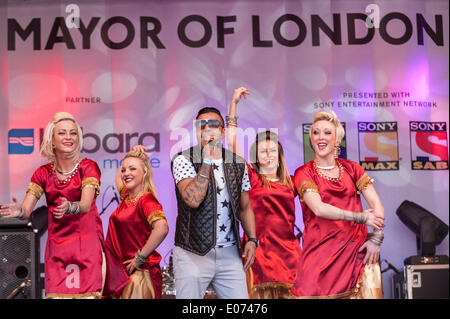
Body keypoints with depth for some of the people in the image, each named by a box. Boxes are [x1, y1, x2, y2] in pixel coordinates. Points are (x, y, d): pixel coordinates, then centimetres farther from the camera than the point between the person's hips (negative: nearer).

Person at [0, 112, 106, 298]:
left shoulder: (88, 167, -4)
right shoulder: (43, 173, 4)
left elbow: (86, 205, -18)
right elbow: (26, 211, -4)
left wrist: (69, 207, -40)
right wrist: (18, 211, -27)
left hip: (87, 243, -2)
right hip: (56, 245, 3)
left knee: (88, 294, -7)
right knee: (56, 294, -2)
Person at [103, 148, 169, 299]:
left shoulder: (146, 200, -15)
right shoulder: (127, 196, 9)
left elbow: (162, 228, -33)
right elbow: (118, 178, 31)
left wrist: (140, 258, -23)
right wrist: (131, 154, 17)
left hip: (139, 273, -8)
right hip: (119, 270, 8)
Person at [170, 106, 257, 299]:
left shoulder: (237, 163, 10)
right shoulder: (183, 160, -4)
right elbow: (193, 200, -20)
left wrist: (252, 239, 4)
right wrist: (207, 160, -16)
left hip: (230, 254, 4)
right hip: (193, 254, -3)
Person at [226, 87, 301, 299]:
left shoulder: (289, 183, 15)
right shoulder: (251, 179, 5)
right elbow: (232, 143, 0)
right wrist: (233, 104, 1)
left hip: (289, 251, 3)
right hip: (260, 250, -3)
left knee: (290, 293, 1)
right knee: (262, 293, -5)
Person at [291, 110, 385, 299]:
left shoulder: (351, 168, 11)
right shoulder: (303, 173, 3)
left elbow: (376, 204, 6)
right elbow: (318, 208, -11)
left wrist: (377, 238, -7)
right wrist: (359, 217, -13)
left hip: (357, 248, 3)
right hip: (321, 251, -2)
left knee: (365, 293, -3)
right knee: (320, 293, -6)